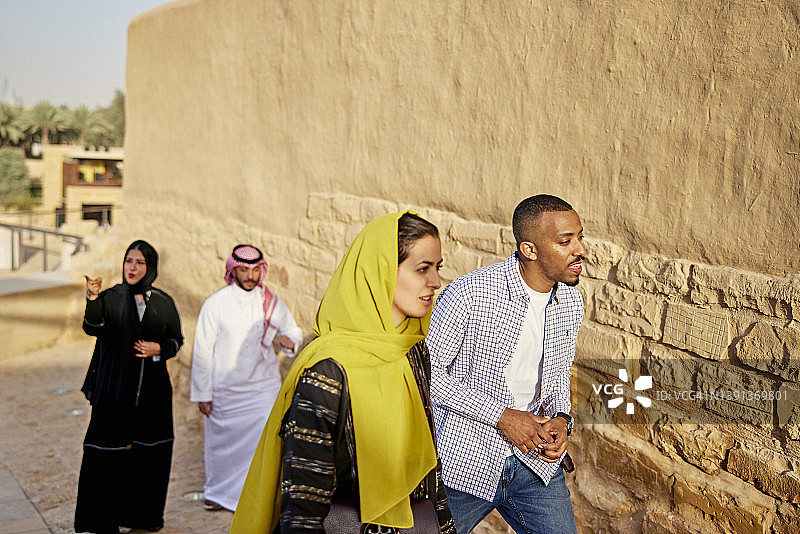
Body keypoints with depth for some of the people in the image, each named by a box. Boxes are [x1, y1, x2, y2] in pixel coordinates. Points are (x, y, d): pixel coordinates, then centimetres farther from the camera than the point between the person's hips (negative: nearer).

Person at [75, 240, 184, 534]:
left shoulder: (164, 302, 4)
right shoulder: (111, 298, -2)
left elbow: (177, 339, 10)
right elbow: (93, 327, -19)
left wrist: (158, 349, -10)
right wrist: (93, 299, -37)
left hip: (153, 389, 2)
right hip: (115, 388, -2)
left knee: (150, 452, 10)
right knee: (109, 453, -3)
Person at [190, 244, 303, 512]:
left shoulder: (273, 303, 1)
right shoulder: (215, 304, -5)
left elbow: (294, 332, 15)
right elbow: (202, 351, -3)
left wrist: (289, 341, -10)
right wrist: (203, 393, -3)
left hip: (264, 387, 1)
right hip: (225, 390, -1)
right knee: (222, 442, 12)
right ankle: (218, 491, 38)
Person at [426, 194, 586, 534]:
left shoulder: (571, 303, 0)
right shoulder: (469, 293, -21)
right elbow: (426, 371, -16)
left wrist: (561, 418, -6)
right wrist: (502, 416, -19)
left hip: (536, 461, 5)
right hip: (465, 463, -4)